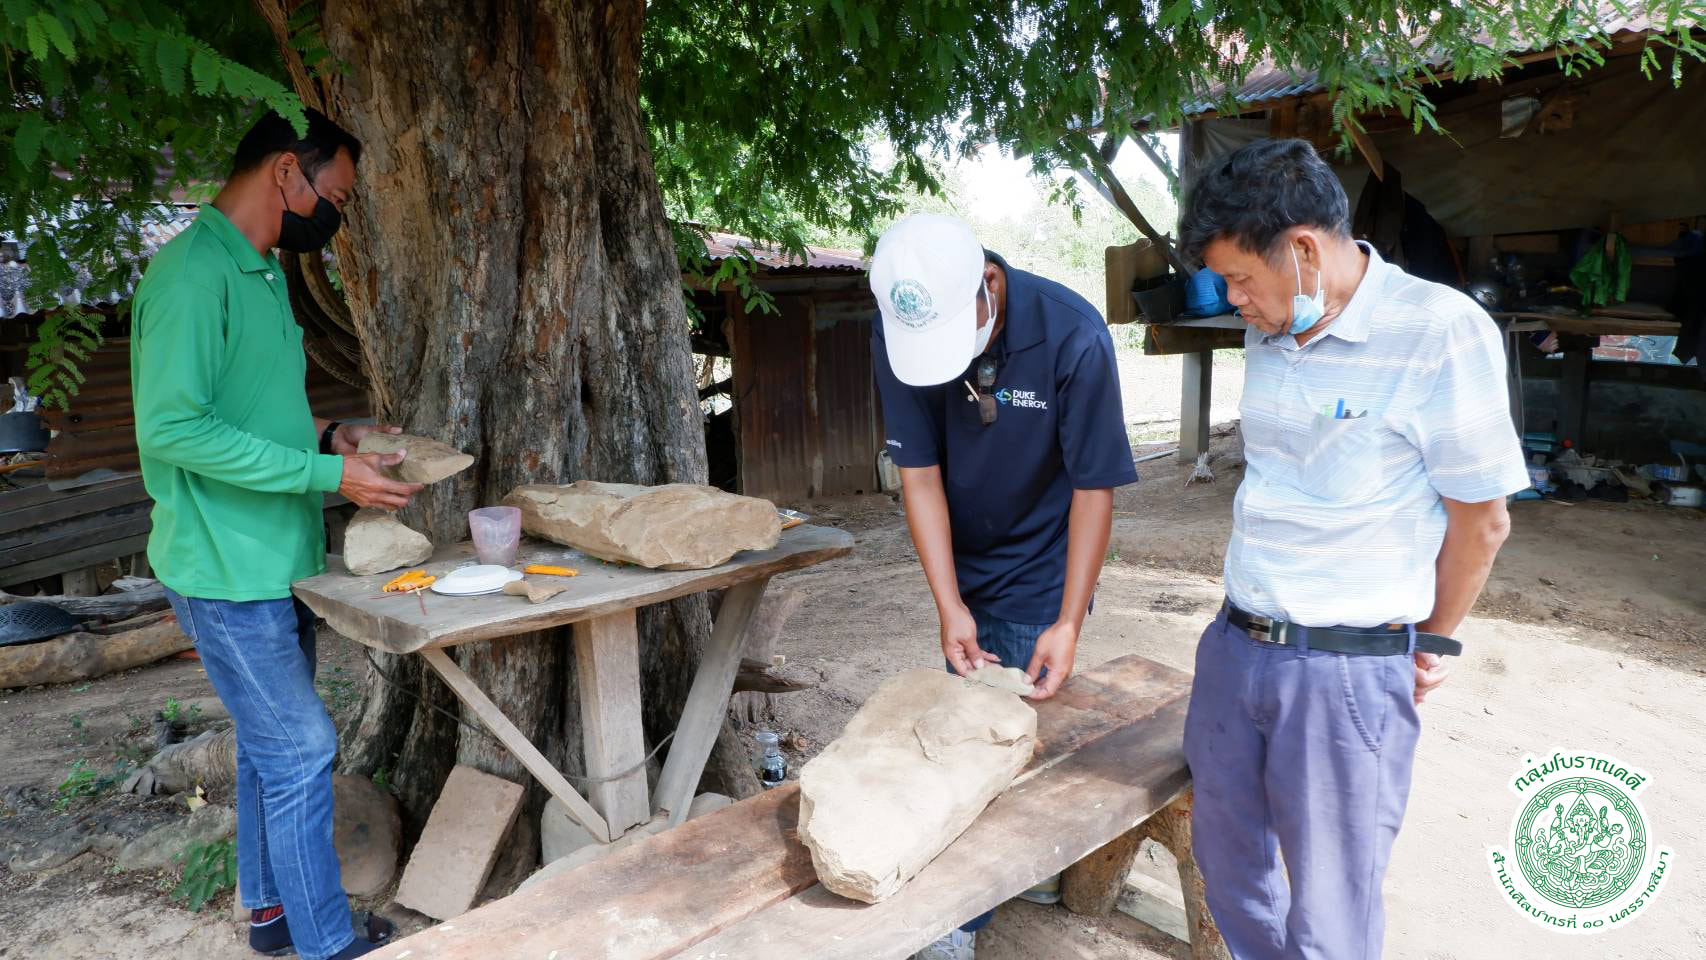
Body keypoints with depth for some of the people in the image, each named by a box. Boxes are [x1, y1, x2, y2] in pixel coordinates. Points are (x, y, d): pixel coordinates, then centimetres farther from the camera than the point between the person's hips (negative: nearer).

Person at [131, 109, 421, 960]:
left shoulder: (260, 272, 13)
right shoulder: (192, 273, -18)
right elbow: (173, 426, -24)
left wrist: (327, 435, 6)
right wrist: (327, 474, -23)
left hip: (277, 562, 10)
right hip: (228, 569, -10)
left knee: (273, 745, 18)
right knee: (300, 749, -2)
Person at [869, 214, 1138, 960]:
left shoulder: (1072, 336, -27)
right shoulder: (897, 336, -18)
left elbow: (1094, 486, -20)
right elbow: (918, 474, -13)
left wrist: (1068, 624, -22)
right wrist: (949, 606, -18)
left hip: (1041, 571, -3)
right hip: (964, 568, 4)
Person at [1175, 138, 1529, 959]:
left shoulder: (1441, 333, -16)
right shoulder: (1266, 333, 4)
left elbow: (1481, 522, -8)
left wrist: (1428, 645, 5)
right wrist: (1255, 612, 18)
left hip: (1347, 670, -6)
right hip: (1233, 645, 6)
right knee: (1227, 859, 21)